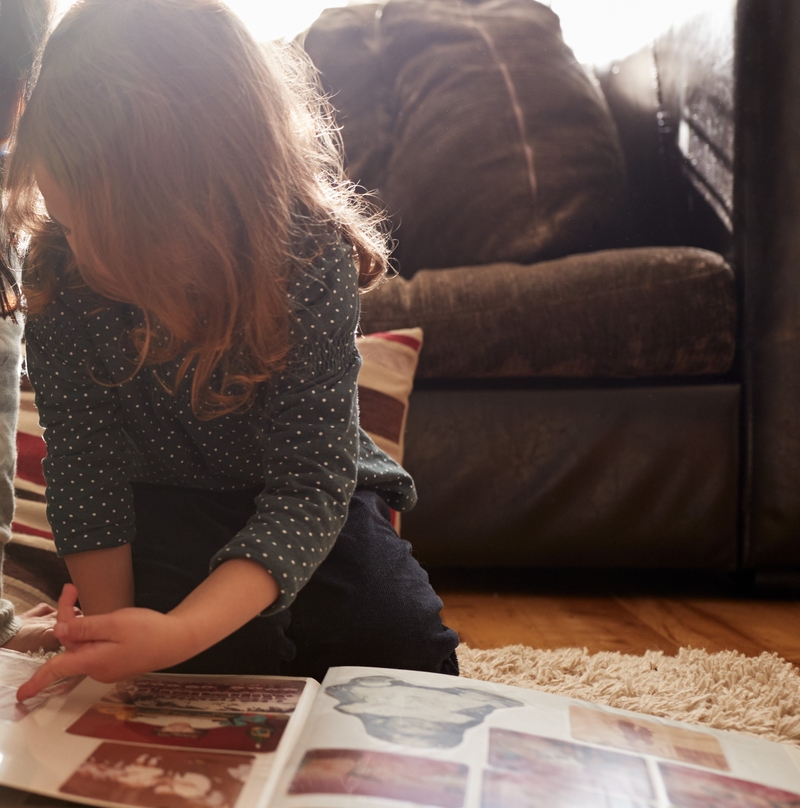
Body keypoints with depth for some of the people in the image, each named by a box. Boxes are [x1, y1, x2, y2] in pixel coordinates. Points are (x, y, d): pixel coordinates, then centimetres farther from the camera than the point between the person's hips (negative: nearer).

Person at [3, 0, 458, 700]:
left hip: (299, 500, 0)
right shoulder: (58, 267, -22)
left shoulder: (312, 256, -30)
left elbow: (308, 488, -32)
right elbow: (84, 472, -15)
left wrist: (178, 634, -45)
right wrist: (111, 636, -18)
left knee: (404, 649, -14)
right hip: (164, 505, 1)